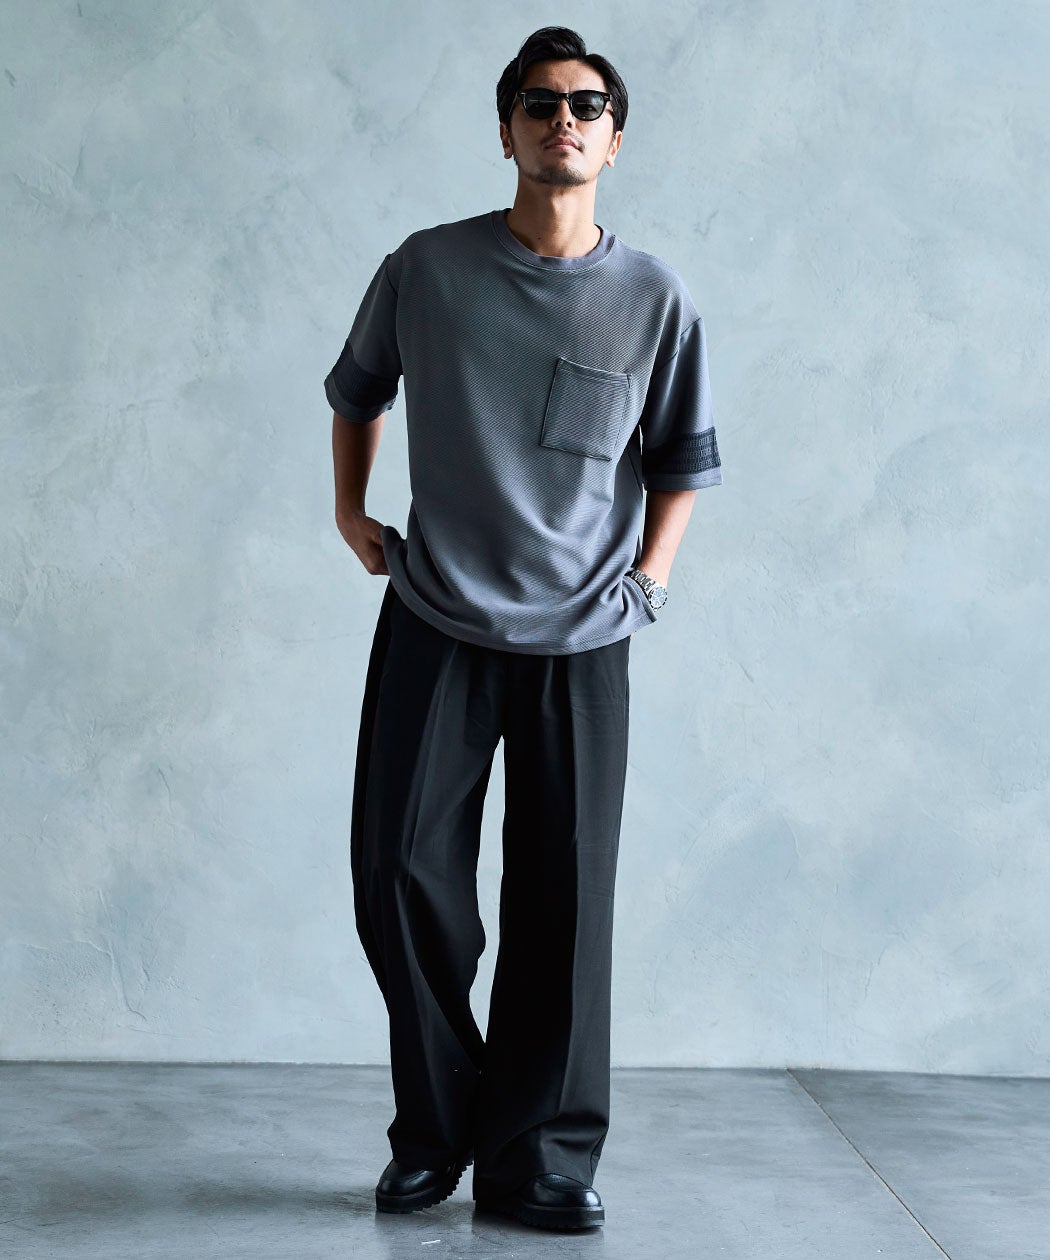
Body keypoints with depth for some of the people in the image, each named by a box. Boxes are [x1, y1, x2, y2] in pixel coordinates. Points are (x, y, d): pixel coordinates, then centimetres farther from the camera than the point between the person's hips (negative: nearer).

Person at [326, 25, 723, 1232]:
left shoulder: (653, 297, 0)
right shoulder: (426, 269, 0)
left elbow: (682, 456, 12)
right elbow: (357, 391, 18)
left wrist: (649, 577, 3)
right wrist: (349, 509, 11)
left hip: (580, 641, 0)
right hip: (435, 624, 0)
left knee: (563, 902, 1)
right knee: (401, 874, -2)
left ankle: (537, 1157, 13)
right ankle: (436, 1130, 17)